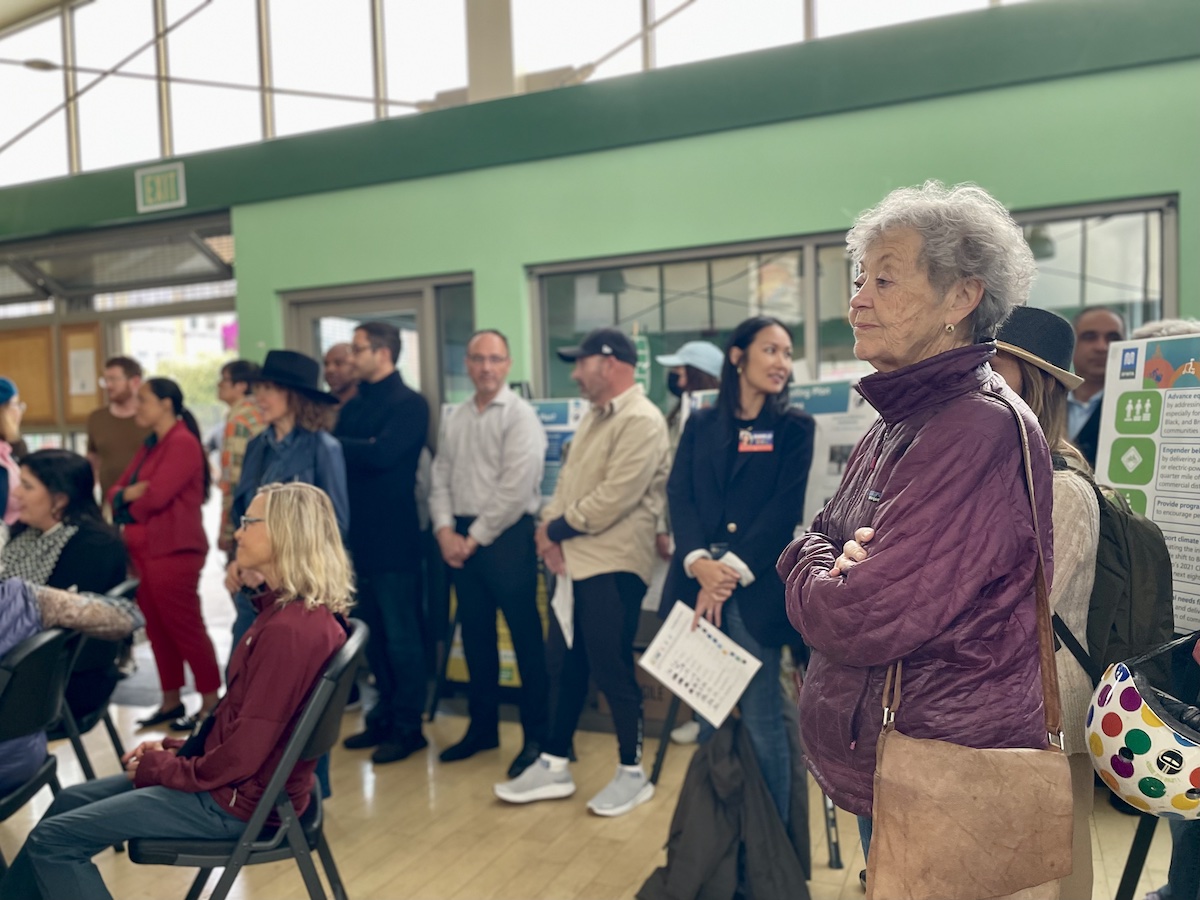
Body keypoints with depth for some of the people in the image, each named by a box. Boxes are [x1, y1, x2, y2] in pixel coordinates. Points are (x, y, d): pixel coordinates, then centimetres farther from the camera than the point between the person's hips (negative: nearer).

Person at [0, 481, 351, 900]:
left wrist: (160, 767, -10)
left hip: (240, 799, -10)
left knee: (52, 839, -3)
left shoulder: (289, 629, -28)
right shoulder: (298, 612, 4)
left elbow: (242, 754, -25)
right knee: (71, 802, 20)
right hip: (236, 777, 10)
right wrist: (175, 748, 7)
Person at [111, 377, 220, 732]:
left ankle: (211, 701, 7)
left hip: (173, 552, -9)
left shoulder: (183, 443, -12)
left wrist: (128, 502, 0)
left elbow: (156, 496, -21)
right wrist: (127, 493, -9)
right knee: (157, 629, 12)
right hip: (144, 550, 9)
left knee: (186, 628, -3)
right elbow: (117, 490, 15)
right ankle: (171, 701, 22)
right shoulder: (150, 446, 18)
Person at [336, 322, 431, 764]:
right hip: (359, 533, 8)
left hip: (393, 536, -7)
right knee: (373, 632, 16)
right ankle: (384, 717, 28)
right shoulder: (354, 405, 15)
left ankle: (408, 727, 13)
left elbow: (382, 454, -22)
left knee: (401, 636, 1)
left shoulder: (410, 403, -8)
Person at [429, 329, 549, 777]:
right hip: (460, 538, 6)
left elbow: (516, 488, -15)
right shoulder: (453, 419, 12)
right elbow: (441, 478, 11)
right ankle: (482, 726, 28)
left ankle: (537, 736, 11)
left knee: (525, 636, 0)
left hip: (506, 536, -6)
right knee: (475, 635, 14)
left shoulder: (520, 415, -8)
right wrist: (445, 530, -3)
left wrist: (476, 537, -12)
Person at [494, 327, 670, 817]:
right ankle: (553, 766, 26)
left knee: (612, 670, 1)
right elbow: (568, 480, 15)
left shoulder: (641, 420, -14)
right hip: (574, 562, 9)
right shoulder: (594, 417, 17)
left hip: (614, 566, -9)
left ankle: (632, 773, 19)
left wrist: (556, 528, -10)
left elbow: (614, 497, -22)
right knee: (564, 666, 14)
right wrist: (549, 527, -3)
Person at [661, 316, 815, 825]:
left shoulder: (794, 428, 5)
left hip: (756, 588, -3)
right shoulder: (700, 425, 13)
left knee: (761, 721, -2)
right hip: (698, 582, 3)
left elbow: (784, 510, -5)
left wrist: (732, 571, -14)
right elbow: (679, 495, 2)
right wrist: (699, 563, -15)